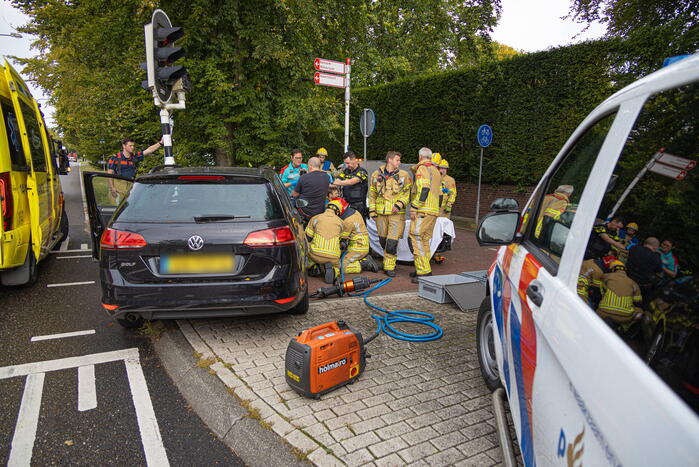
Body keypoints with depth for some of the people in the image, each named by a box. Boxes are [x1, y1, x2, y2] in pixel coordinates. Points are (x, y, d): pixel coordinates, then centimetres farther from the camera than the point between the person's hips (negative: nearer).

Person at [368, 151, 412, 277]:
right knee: (383, 240, 11)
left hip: (396, 214, -2)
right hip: (381, 213, 3)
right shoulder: (376, 174, 9)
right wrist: (372, 211, 9)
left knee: (392, 241, -9)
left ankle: (389, 266, 3)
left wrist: (400, 204, -14)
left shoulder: (404, 175, 3)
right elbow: (372, 194, 14)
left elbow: (408, 193, 1)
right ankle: (390, 261, 33)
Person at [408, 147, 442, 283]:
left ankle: (424, 272, -13)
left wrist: (414, 207, -19)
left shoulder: (422, 168, -6)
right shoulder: (436, 171, 23)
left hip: (423, 211, -9)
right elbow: (439, 193, 22)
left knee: (415, 238, -10)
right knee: (425, 240, 13)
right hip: (434, 211, 9)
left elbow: (423, 189, -19)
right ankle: (424, 270, 17)